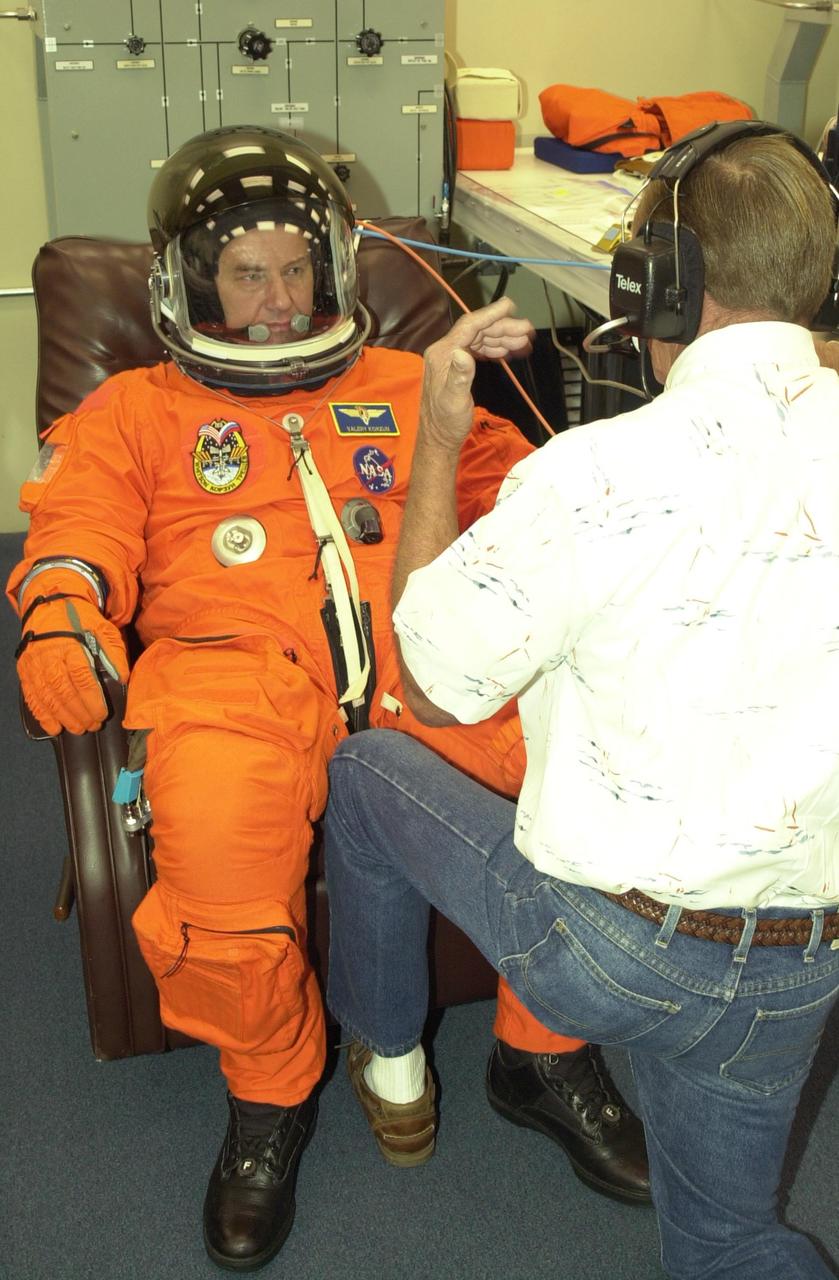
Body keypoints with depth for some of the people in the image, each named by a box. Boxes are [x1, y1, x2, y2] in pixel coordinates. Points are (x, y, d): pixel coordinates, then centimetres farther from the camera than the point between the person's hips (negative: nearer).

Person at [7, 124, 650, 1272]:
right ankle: (271, 1093, 0)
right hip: (236, 662, -2)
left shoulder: (402, 388, 30)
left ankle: (549, 1055, 1)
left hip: (426, 651, 2)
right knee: (216, 865, -34)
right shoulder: (137, 412, 25)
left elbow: (499, 480, 21)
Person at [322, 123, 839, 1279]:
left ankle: (382, 1044, 39)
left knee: (367, 767, 21)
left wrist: (437, 438, -2)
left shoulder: (603, 471, -25)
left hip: (608, 948, -5)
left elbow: (434, 686, -10)